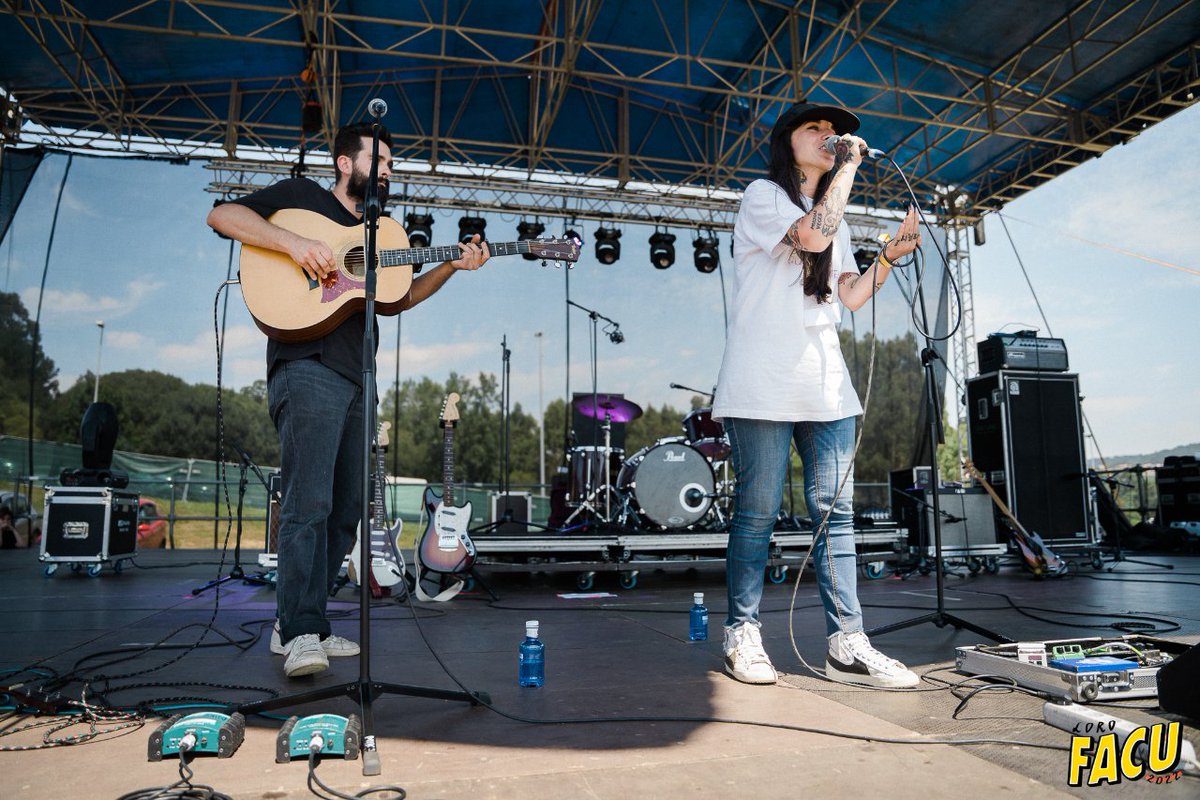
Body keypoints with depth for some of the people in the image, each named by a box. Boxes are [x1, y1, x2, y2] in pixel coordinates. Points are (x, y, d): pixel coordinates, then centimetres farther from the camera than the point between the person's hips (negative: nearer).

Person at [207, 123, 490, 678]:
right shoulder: (302, 196, 8)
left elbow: (398, 298, 24)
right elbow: (223, 215, -3)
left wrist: (452, 266, 13)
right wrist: (293, 243, -17)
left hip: (354, 376, 8)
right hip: (308, 366, -8)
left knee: (346, 508, 7)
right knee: (309, 502, -16)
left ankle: (298, 623, 16)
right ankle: (302, 635, -13)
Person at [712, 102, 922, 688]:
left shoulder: (834, 217, 25)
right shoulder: (763, 196, 3)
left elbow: (852, 296, 18)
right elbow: (812, 236, -17)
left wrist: (890, 256, 5)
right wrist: (849, 167, -6)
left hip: (825, 385, 7)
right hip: (764, 386, -7)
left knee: (835, 511, 2)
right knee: (758, 512, -2)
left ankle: (846, 644, 6)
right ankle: (742, 635, 10)